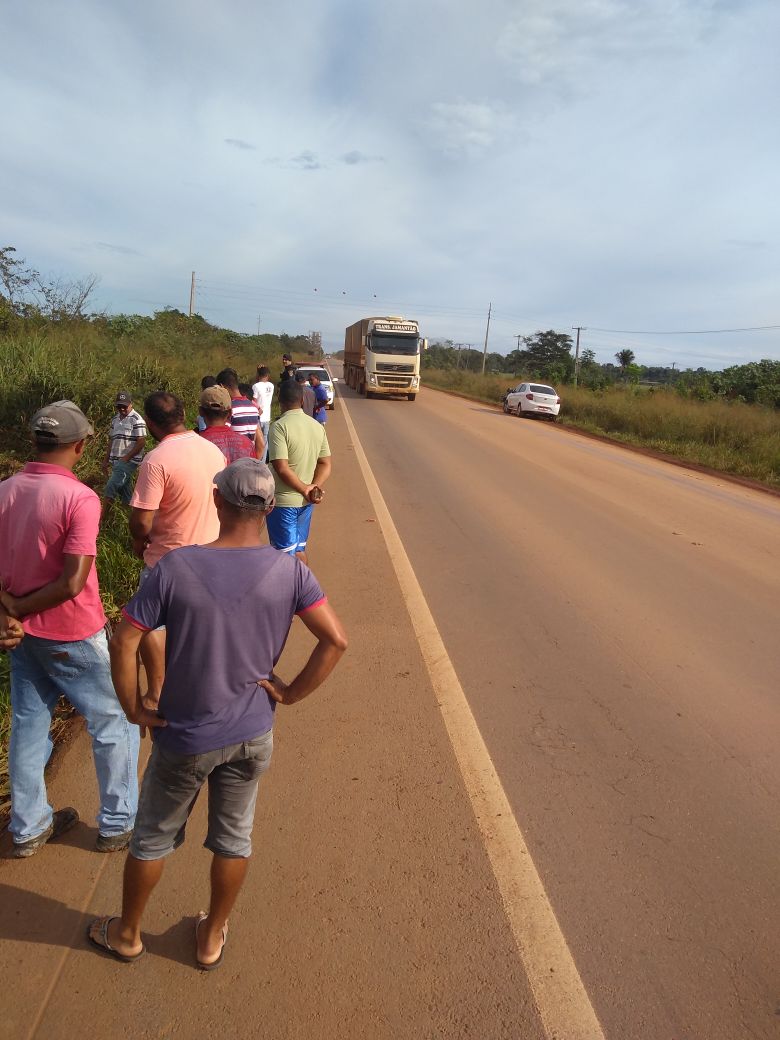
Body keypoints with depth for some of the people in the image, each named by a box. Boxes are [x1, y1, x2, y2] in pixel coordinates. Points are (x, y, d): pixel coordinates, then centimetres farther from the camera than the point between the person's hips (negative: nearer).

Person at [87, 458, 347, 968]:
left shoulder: (177, 567, -19)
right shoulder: (290, 571, -15)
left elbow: (124, 642, -18)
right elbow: (336, 640, -16)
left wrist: (134, 708, -4)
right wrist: (292, 692, -5)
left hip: (185, 737, -1)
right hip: (253, 735, 1)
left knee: (153, 838, 22)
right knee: (234, 839, 21)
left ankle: (127, 934, 45)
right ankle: (213, 937, 42)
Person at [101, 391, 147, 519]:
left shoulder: (136, 420, -10)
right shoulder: (115, 419, 14)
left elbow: (141, 442, -14)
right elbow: (111, 441, 20)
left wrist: (125, 458, -15)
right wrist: (106, 460, 16)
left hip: (129, 461, -8)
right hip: (116, 462, 8)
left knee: (110, 488, -15)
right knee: (124, 490, 13)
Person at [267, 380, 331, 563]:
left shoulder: (279, 426, -17)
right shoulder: (317, 426, 4)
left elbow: (282, 469, -23)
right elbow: (326, 464, 3)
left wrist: (305, 489, -14)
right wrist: (315, 486, -9)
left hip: (283, 501, -6)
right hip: (306, 501, 6)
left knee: (285, 553, 3)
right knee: (299, 548, 20)